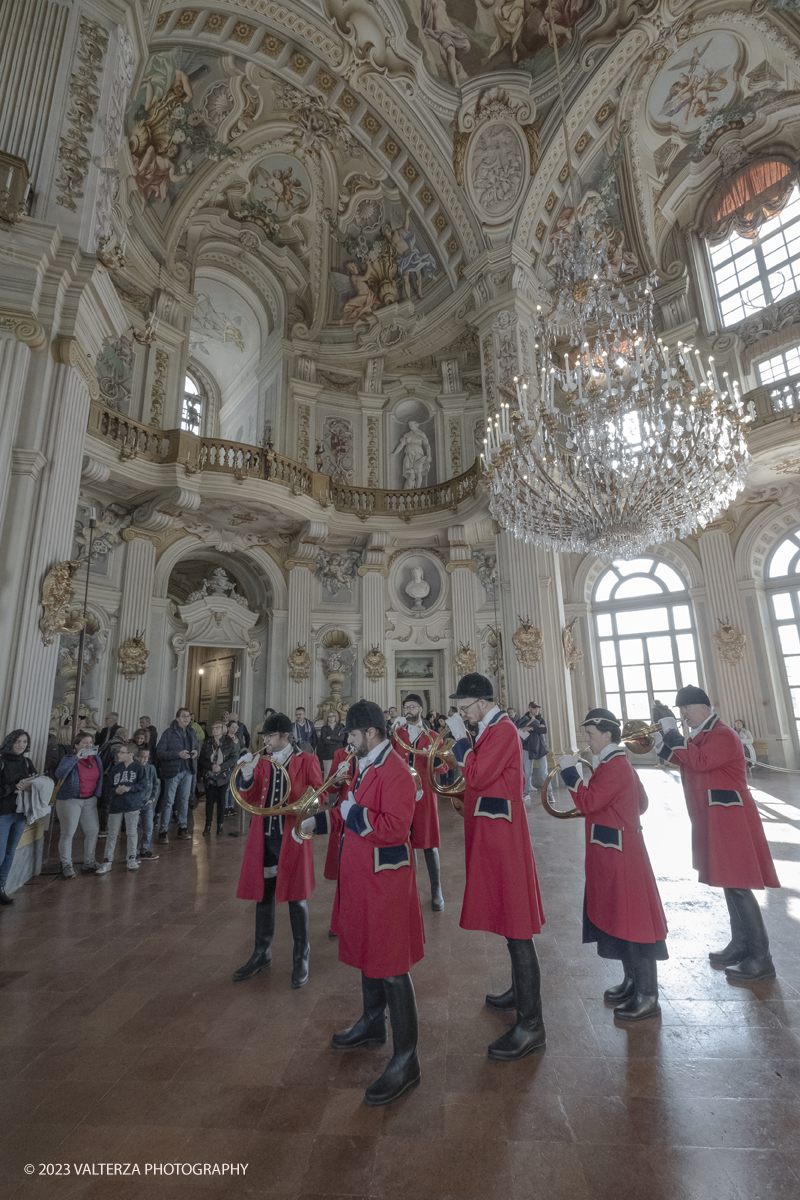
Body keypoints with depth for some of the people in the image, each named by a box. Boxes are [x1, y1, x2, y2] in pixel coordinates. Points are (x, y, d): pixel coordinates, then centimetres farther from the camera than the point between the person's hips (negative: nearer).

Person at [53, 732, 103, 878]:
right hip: (70, 800, -5)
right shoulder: (69, 758, -11)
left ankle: (89, 862, 24)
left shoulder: (96, 758, 4)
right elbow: (59, 773, -30)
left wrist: (98, 795, 6)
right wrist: (76, 757, -29)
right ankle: (66, 866, 17)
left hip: (90, 800, 5)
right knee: (68, 833, 0)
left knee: (93, 830, 8)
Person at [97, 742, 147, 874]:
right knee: (112, 834, 7)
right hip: (116, 804, 3)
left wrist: (129, 788, -22)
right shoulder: (116, 769, 6)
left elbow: (142, 784, -9)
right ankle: (108, 861, 17)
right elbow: (111, 787, 7)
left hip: (133, 805, -3)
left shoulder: (138, 768, -4)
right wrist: (116, 790, -14)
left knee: (132, 832, 7)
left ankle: (131, 859, 20)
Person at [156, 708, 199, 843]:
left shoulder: (191, 732, 10)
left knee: (184, 800, 12)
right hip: (173, 771, -5)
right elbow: (159, 752, -12)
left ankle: (182, 827, 22)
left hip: (188, 771, 5)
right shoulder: (169, 732, -8)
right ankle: (164, 830, 10)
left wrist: (196, 752, -3)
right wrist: (178, 754, -22)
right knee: (169, 801, -1)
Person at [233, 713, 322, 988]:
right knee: (263, 894, 16)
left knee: (296, 897, 7)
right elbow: (250, 801, 5)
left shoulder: (307, 761, -5)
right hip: (264, 837, 4)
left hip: (292, 837, -4)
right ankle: (262, 954, 37)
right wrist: (247, 777, -12)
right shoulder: (262, 762, 7)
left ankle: (301, 958, 27)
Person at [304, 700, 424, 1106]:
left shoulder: (394, 771, -23)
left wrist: (354, 812, -22)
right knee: (366, 954, 25)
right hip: (361, 876, 10)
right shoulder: (366, 766, 7)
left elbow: (395, 827, -30)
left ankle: (405, 1061, 18)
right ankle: (372, 1024, 46)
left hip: (384, 880, -10)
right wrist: (318, 821, 14)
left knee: (390, 969, 2)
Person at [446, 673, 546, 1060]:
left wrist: (460, 738, -18)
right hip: (491, 834, 10)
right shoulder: (492, 729, 12)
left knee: (515, 925, -2)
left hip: (501, 835, -10)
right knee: (507, 915, 21)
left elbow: (477, 777, -25)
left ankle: (531, 1024, 10)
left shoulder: (503, 730, -18)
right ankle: (520, 991, 39)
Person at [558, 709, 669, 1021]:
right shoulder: (618, 763, 10)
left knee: (631, 920, 1)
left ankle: (648, 997, 15)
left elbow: (588, 803, -25)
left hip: (619, 855, -10)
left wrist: (570, 772, -20)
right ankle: (633, 981, 34)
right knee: (618, 917, 19)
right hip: (612, 853, 10)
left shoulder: (614, 767, -21)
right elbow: (640, 804, 19)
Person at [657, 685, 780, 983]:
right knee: (729, 882, 16)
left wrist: (674, 736, -25)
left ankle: (761, 959, 7)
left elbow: (700, 762, -29)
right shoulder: (700, 736, 12)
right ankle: (740, 945, 27)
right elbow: (685, 761, 14)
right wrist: (665, 745, -1)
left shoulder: (723, 735, -17)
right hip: (712, 819, 9)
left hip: (729, 819, -9)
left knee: (737, 885, -4)